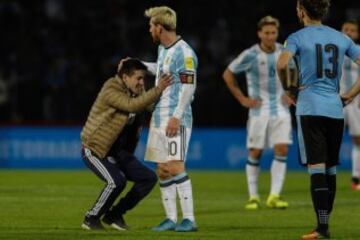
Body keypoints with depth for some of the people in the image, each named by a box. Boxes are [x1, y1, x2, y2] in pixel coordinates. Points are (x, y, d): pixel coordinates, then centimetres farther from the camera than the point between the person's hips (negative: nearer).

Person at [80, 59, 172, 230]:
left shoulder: (135, 92, 7)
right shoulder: (111, 91, -20)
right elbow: (133, 106, -34)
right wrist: (158, 90, -35)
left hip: (118, 152, 9)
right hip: (95, 150, -9)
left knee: (149, 178, -1)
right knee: (116, 181, -31)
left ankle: (114, 214, 9)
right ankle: (91, 218, -10)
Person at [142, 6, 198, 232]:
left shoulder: (184, 53, -14)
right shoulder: (163, 49, 14)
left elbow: (188, 87, -17)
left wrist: (176, 117, -21)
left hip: (176, 120, -9)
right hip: (159, 118, 9)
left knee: (176, 167, -14)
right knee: (162, 169, 7)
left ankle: (189, 219, -13)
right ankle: (171, 218, 10)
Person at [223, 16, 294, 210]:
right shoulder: (250, 55, -9)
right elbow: (228, 74, 1)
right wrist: (242, 99, -2)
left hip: (280, 109, 2)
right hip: (259, 111, -2)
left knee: (282, 150, -9)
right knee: (255, 153, 0)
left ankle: (274, 196, -7)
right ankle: (253, 197, 10)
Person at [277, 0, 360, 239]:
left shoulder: (297, 38, -2)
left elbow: (282, 64, -19)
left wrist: (287, 88, -2)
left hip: (310, 109, -4)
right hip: (335, 109, 4)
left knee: (317, 168, -8)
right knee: (330, 169, 12)